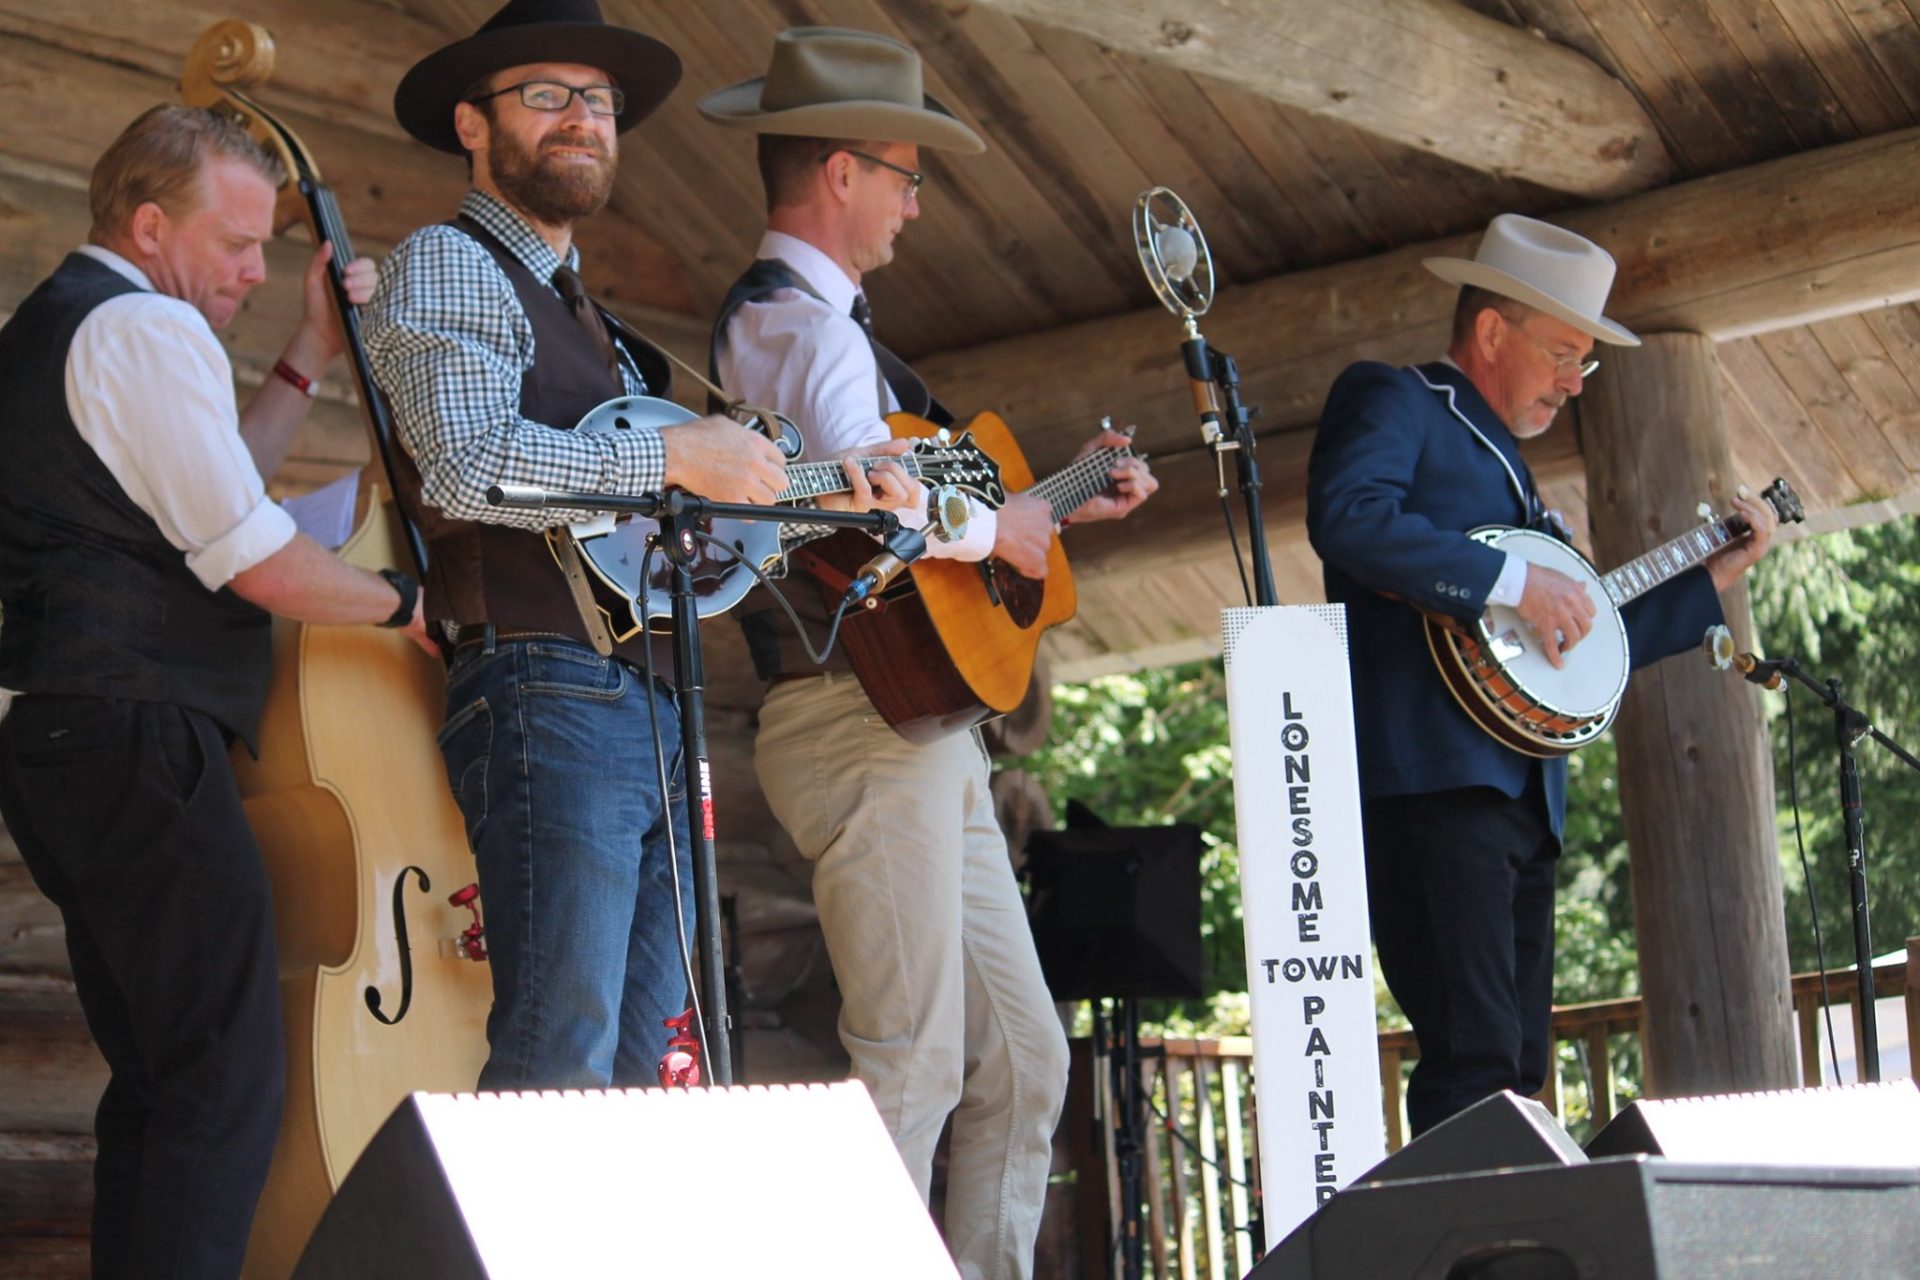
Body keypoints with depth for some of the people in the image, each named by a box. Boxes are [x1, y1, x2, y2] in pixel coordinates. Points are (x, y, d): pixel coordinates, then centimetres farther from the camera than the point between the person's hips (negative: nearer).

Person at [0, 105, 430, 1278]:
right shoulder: (148, 330, -10)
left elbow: (202, 498, 24)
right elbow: (257, 562, -15)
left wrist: (311, 360, 20)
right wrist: (404, 603, 1)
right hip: (138, 742, -11)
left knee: (160, 1078, 13)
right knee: (228, 1084, -12)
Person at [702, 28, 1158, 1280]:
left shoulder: (811, 317, 21)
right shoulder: (802, 322, -12)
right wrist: (998, 526, -14)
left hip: (923, 726, 11)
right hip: (862, 719, -11)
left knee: (1021, 1059, 11)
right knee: (914, 1060, -10)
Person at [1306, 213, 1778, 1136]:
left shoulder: (1507, 467, 29)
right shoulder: (1391, 402, 2)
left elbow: (1584, 640, 32)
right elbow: (1350, 518, -20)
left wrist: (1721, 572, 30)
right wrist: (1513, 583, -17)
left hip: (1522, 798, 10)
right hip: (1432, 778, -10)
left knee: (1520, 1069, 6)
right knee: (1475, 1061, -17)